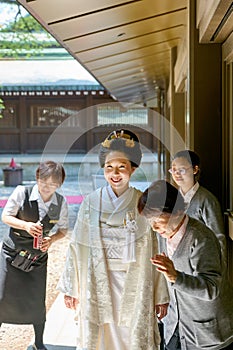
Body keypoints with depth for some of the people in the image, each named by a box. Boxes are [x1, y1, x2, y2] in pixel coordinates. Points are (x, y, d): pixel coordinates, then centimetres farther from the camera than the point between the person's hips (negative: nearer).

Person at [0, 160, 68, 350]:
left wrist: (51, 239, -16)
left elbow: (63, 229, 5)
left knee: (37, 302, 8)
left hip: (38, 256, 2)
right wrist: (26, 225, -24)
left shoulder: (61, 202, -7)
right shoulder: (22, 193, -16)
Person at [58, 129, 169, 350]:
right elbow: (77, 247, 1)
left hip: (134, 288, 0)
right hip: (98, 287, 1)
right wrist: (71, 288, 3)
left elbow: (155, 251, -3)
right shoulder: (91, 203, -3)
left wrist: (160, 296, -2)